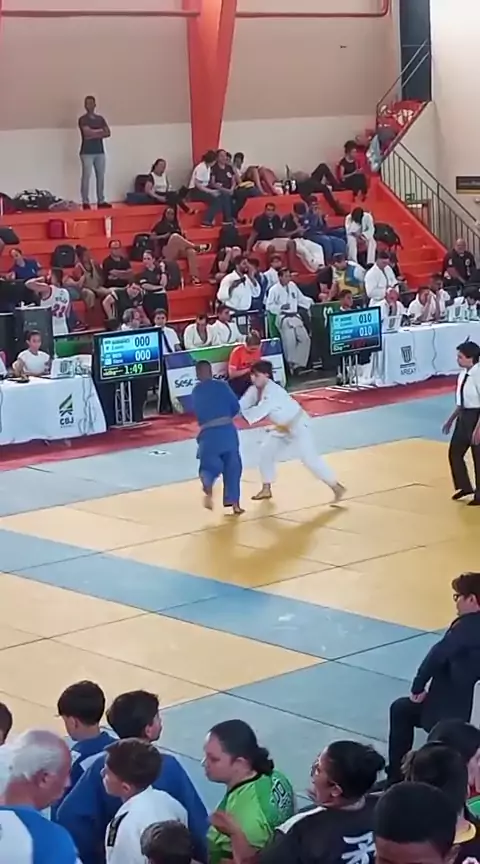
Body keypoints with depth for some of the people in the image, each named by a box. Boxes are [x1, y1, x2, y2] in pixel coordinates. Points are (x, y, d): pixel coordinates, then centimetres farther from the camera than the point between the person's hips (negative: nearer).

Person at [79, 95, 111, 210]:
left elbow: (108, 133, 3)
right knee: (86, 176, -7)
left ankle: (101, 201, 11)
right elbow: (87, 133, -18)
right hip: (87, 152, -6)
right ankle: (85, 202, -6)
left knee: (101, 176, 6)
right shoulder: (83, 119, -4)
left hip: (100, 151, 6)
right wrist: (100, 131, -4)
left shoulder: (100, 118, 13)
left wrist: (94, 134, -10)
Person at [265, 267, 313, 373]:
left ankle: (300, 364, 2)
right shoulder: (274, 289, -3)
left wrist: (312, 302, 13)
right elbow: (269, 306, -5)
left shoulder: (293, 286, 13)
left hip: (295, 316, 6)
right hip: (283, 318, -6)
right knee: (290, 341, -18)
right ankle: (292, 365, -5)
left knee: (305, 339, -4)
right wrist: (281, 307, -17)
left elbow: (301, 298, 21)